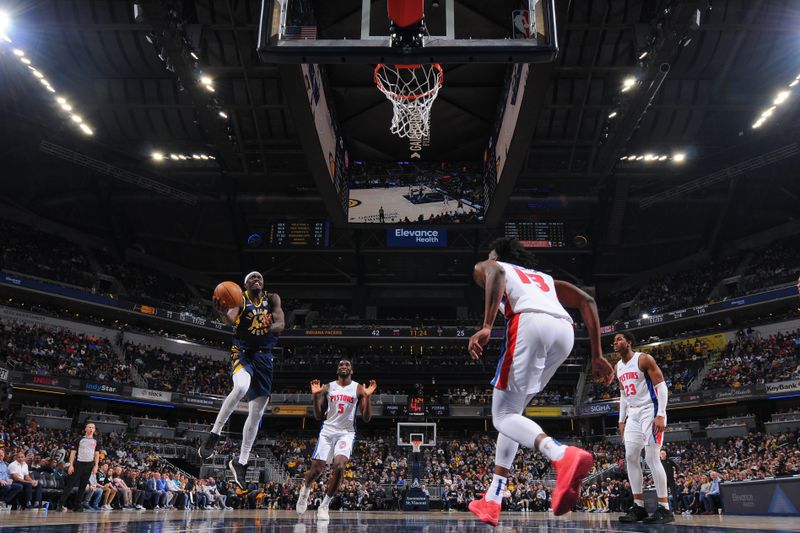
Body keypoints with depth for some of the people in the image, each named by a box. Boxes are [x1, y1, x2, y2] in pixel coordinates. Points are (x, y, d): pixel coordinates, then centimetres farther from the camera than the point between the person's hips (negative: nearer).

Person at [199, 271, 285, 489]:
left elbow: (280, 322, -4)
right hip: (242, 353, -4)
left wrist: (273, 328, -28)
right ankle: (214, 434, -20)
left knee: (257, 413, 4)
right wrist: (222, 313, -45)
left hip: (264, 357, 4)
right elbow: (231, 319, -22)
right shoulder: (240, 299, -3)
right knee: (241, 387, -37)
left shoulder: (272, 299, 7)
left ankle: (241, 462, 18)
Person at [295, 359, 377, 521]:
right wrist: (315, 395, -7)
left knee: (339, 466, -24)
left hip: (346, 433, -1)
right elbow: (318, 416, 7)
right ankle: (305, 490, 33)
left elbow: (366, 418, -1)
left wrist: (367, 397, -16)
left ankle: (324, 505, -6)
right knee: (316, 468, -4)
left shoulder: (358, 389, 2)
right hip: (328, 431, 2)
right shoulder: (328, 387, 6)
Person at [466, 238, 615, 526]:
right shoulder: (544, 278, 41)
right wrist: (597, 355, 21)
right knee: (512, 410, 19)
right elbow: (586, 301, 26)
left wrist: (486, 327, -13)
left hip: (530, 322, -6)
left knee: (504, 415, 1)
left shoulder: (487, 267, 27)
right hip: (565, 329, 6)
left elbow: (496, 273, -1)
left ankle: (564, 455, -28)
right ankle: (492, 501, 19)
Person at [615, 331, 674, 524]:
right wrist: (622, 420, 15)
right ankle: (638, 506, 7)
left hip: (650, 411, -8)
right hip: (633, 414, 8)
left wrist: (661, 415, -22)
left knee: (652, 457, -13)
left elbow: (661, 386, -15)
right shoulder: (618, 367, 13)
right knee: (631, 457, 2)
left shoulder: (644, 359, -11)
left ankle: (664, 509, -7)